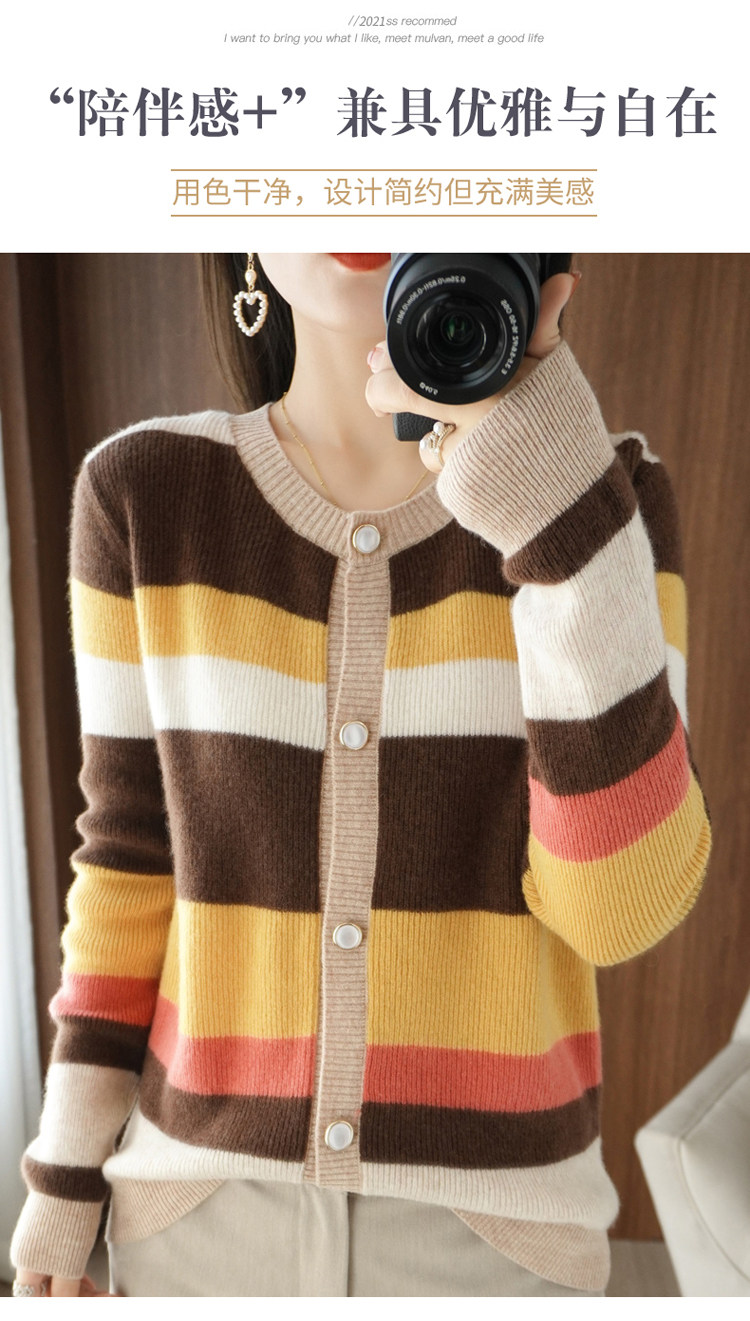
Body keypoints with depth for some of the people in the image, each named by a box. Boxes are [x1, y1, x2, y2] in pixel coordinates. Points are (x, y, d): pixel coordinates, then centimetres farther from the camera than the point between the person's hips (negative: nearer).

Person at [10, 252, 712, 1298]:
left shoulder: (603, 499, -12)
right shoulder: (147, 493, -9)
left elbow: (623, 903, -20)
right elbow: (136, 844, -2)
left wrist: (567, 515, -32)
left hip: (491, 1217, 0)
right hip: (212, 1200, 1)